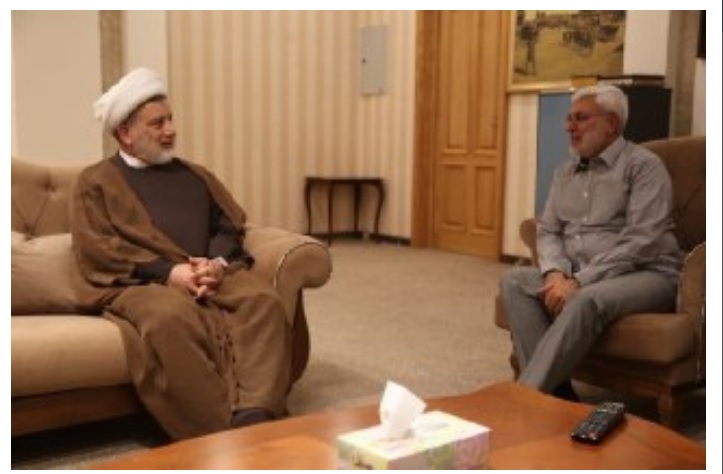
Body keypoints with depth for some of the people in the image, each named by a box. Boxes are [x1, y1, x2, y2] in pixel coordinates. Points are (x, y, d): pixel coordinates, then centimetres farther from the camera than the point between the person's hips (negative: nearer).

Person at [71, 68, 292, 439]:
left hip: (213, 273, 4)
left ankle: (255, 418, -43)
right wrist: (169, 271, -14)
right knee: (170, 317, -40)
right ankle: (220, 432, -38)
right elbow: (97, 248, 0)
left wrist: (218, 263, -7)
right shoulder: (96, 181, 15)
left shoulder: (194, 174, 28)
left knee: (264, 300, -29)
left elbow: (229, 225, 18)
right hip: (143, 281, -4)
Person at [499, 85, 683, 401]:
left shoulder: (643, 165, -5)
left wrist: (579, 281, -22)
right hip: (578, 277, 7)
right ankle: (555, 392, -26)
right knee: (514, 281, -18)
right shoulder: (565, 172, 16)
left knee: (586, 300, -37)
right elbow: (548, 231, 11)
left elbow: (641, 241, -16)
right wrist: (557, 273, -11)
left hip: (646, 274, -6)